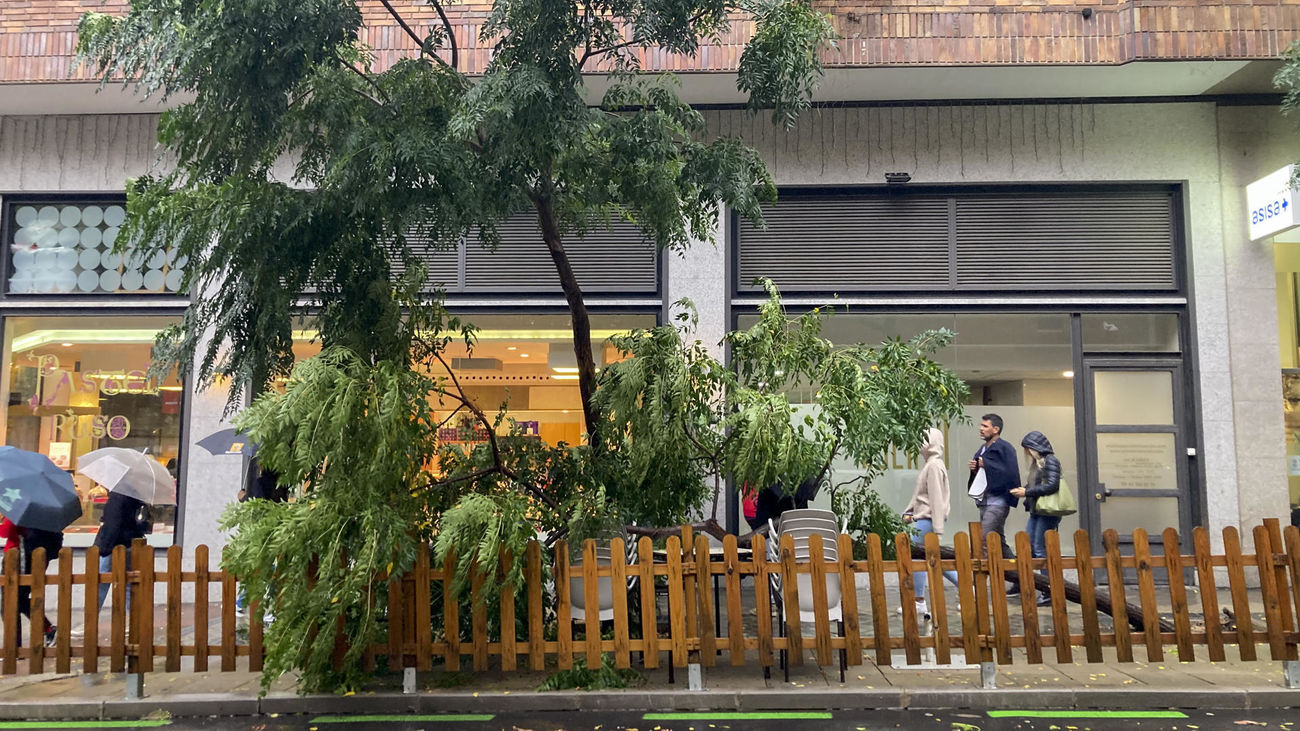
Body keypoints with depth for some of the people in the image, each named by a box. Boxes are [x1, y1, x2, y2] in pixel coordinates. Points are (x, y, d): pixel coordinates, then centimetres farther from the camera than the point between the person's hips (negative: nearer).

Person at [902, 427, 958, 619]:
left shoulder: (934, 465, -15)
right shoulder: (928, 464, 16)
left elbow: (937, 498, -19)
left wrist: (938, 528, -21)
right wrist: (909, 512, 14)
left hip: (928, 519, -10)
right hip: (923, 517, 10)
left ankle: (919, 602, 1)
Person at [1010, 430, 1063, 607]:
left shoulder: (1050, 461, -10)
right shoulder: (1036, 463, 16)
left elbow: (1052, 485, -20)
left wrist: (1027, 492, -16)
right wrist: (1022, 490, 3)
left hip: (1047, 512, -8)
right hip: (1036, 511, 8)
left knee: (1041, 550, -5)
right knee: (1027, 547, 7)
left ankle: (1048, 593, 2)